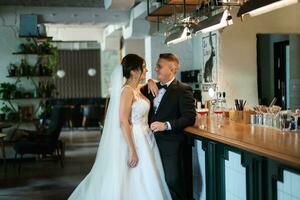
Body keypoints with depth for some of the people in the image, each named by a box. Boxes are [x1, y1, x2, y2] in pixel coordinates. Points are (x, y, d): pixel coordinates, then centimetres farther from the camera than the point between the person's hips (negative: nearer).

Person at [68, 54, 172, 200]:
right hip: (132, 140, -9)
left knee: (140, 183, 14)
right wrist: (132, 151, -24)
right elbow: (123, 122, -23)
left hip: (143, 139, 9)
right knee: (134, 184, 0)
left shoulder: (136, 89, 8)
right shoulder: (127, 91, -18)